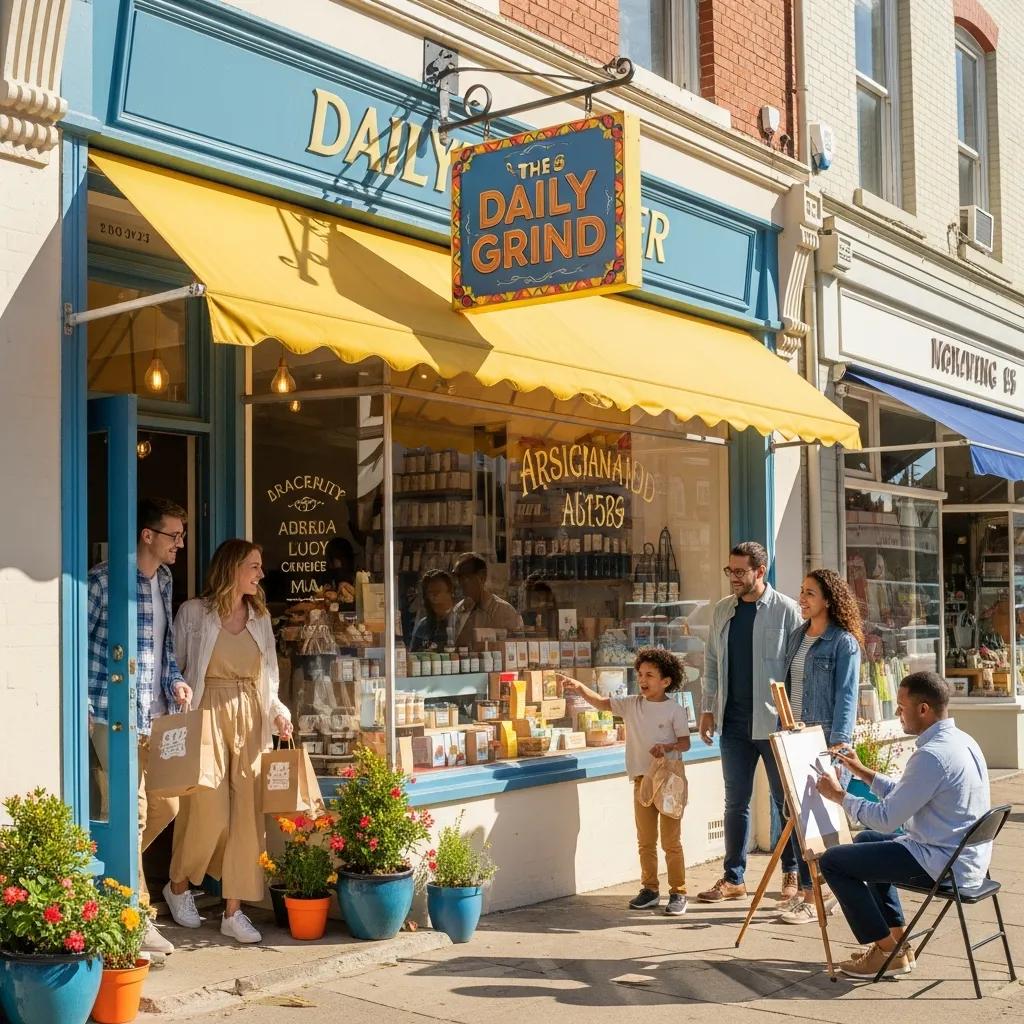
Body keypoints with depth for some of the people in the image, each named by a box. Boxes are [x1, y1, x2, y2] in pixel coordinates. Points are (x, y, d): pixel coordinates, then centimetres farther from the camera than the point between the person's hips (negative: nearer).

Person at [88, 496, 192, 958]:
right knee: (132, 811, -3)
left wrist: (174, 680, 5)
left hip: (155, 716, 8)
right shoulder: (104, 579, -13)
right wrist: (83, 707, -13)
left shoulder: (164, 580, 11)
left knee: (166, 806, 11)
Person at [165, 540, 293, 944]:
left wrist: (277, 712, 0)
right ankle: (178, 884, 21)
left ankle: (233, 911, 7)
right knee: (207, 812, -7)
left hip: (249, 721, 5)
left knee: (247, 814, 0)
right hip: (207, 715, -5)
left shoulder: (260, 617, 14)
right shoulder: (194, 613, 0)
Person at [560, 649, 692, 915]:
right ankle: (650, 890, 23)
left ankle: (678, 893, 10)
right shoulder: (631, 704, 5)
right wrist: (580, 687, -14)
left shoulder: (674, 710, -7)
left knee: (671, 841, 1)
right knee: (645, 841, 12)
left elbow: (685, 742, -4)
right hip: (642, 780, 5)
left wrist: (668, 747, -24)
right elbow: (602, 702, 1)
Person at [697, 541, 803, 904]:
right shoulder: (722, 610, 9)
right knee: (735, 802, 9)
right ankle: (733, 878, 15)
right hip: (734, 722, 5)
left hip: (775, 722, -5)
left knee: (785, 800, 6)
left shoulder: (786, 610, -6)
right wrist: (708, 708, 8)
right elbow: (712, 662, 13)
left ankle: (793, 874, 18)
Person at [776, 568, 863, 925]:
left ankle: (817, 896, 4)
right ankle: (807, 889, 18)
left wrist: (839, 742, -19)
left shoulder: (843, 642, -8)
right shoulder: (797, 637, 13)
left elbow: (846, 695, -13)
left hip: (825, 739, -7)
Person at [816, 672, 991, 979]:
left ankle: (887, 951, 4)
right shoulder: (961, 741, 7)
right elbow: (905, 797, 15)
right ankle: (896, 938, 26)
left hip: (942, 866, -10)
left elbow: (887, 819, -20)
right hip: (968, 858, 10)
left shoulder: (931, 755, -24)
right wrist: (863, 772, 16)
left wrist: (839, 796, -6)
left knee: (833, 861, -4)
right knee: (866, 840, 28)